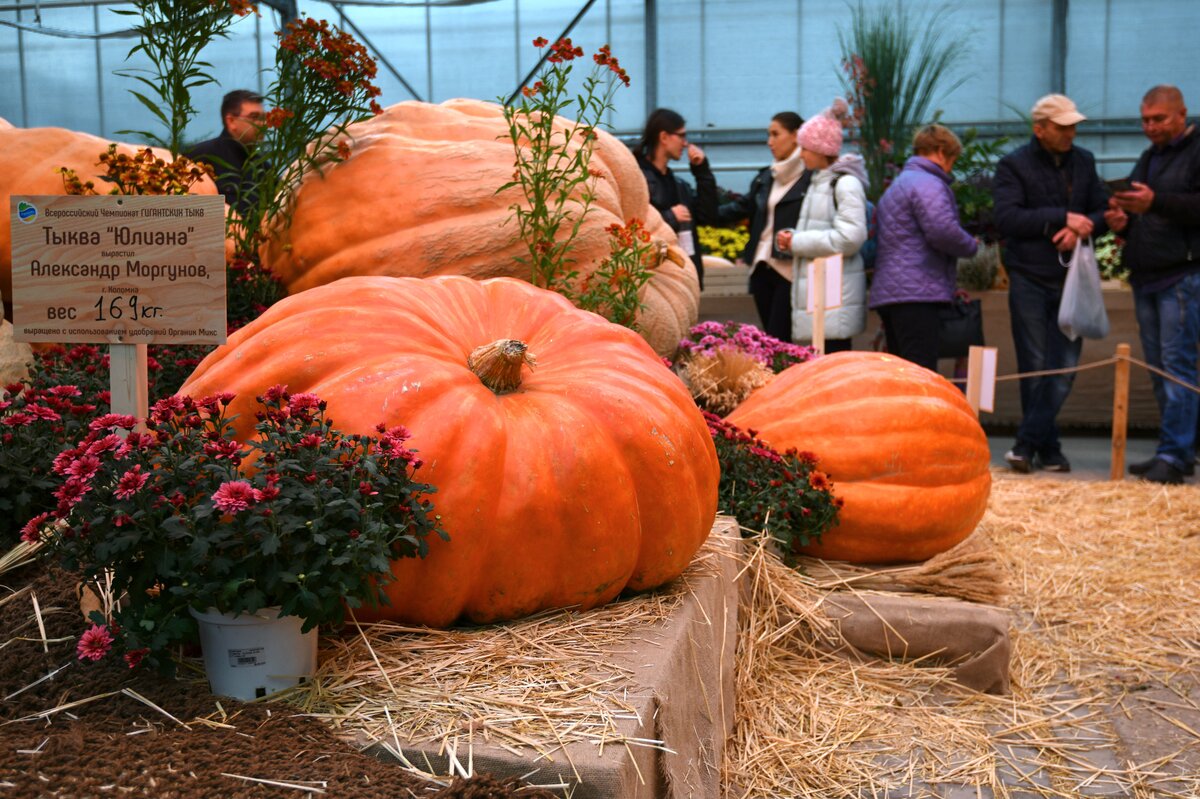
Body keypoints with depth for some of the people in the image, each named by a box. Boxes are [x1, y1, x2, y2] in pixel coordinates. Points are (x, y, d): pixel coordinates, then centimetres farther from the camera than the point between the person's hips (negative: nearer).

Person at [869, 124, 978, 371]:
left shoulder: (898, 184, 26)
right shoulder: (928, 184, -7)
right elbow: (943, 231, -19)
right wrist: (971, 246, 0)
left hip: (889, 292, 10)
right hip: (915, 293, -10)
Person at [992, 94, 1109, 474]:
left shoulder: (1083, 162, 12)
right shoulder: (1013, 165, -2)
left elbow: (1103, 210, 10)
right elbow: (1007, 218, -15)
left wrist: (1083, 228, -12)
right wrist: (1062, 218, -19)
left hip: (1071, 280, 4)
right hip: (1030, 280, -4)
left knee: (1065, 366, -1)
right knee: (1035, 366, 1)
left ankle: (1027, 445, 5)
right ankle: (1047, 447, 12)